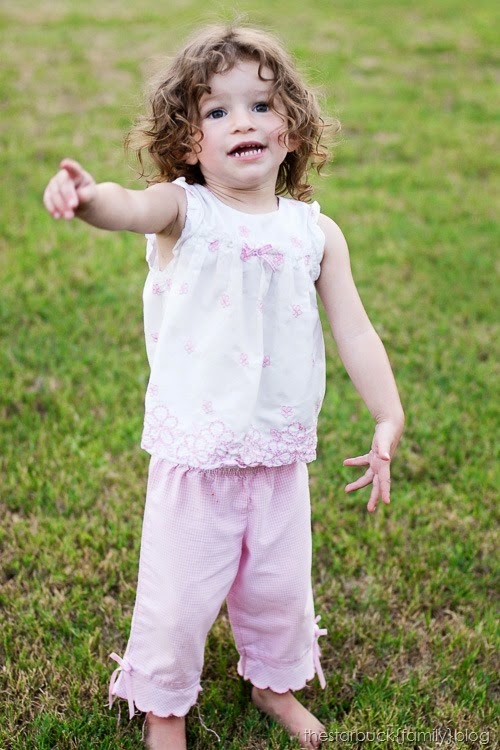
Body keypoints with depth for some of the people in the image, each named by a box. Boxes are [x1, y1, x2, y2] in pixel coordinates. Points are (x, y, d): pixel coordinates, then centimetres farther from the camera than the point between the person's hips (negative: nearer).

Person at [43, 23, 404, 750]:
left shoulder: (316, 232, -1)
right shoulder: (185, 212, -10)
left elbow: (355, 331, -1)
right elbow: (132, 206, -33)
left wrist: (389, 419, -9)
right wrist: (86, 196, -56)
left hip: (281, 453, 3)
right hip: (194, 452, -3)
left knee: (279, 583, 20)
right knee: (179, 593, 9)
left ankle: (275, 682, 48)